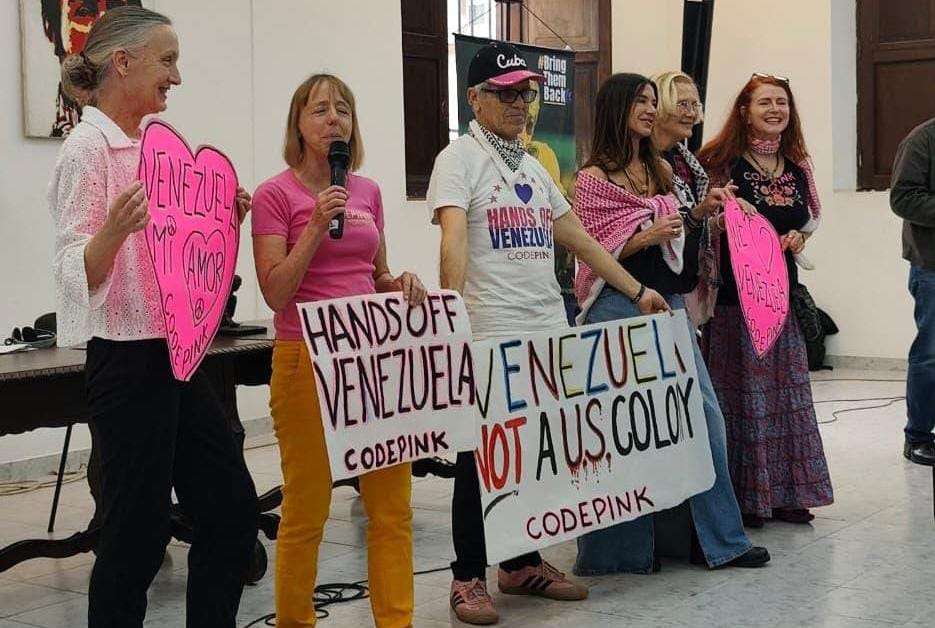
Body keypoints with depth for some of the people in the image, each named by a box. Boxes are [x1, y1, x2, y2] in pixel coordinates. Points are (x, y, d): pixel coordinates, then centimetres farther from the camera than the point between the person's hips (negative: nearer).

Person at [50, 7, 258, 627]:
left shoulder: (149, 146, 14)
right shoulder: (88, 147, -11)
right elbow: (76, 273, -17)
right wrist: (115, 230, -35)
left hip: (176, 353, 9)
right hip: (128, 360, -9)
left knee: (233, 507, 11)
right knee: (138, 532, -2)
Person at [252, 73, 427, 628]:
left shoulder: (368, 191, 12)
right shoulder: (276, 195, -4)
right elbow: (276, 292, -10)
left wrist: (401, 283, -1)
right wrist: (317, 226, -17)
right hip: (307, 359, -5)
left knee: (393, 505, 5)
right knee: (306, 510, 3)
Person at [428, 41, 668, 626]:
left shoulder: (533, 166, 19)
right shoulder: (459, 159, -3)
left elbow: (581, 239, 22)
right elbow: (453, 239, -18)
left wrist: (638, 291, 20)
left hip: (549, 330, 7)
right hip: (490, 334, -7)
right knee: (484, 456, 0)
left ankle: (523, 564, 25)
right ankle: (469, 578, 10)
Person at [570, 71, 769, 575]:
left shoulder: (662, 170, 19)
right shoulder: (594, 178, -3)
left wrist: (699, 213, 8)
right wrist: (650, 235, -16)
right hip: (620, 308, -7)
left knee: (704, 413, 4)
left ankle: (719, 539, 13)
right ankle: (619, 550, 10)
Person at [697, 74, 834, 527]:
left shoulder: (797, 166, 10)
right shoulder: (724, 162, -7)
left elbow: (811, 215, 21)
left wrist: (798, 236, 0)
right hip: (735, 294, -6)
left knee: (788, 388, 10)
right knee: (742, 391, 0)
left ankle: (785, 492, 20)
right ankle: (745, 495, 9)